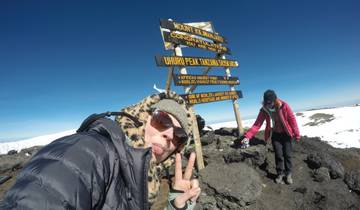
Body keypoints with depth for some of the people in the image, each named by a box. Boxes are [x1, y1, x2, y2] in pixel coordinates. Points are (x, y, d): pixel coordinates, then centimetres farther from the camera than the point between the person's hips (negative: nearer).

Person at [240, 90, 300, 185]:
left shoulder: (284, 106, -21)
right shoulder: (264, 110, -17)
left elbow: (292, 119, -10)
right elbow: (257, 124, -20)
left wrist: (297, 134, -5)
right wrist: (247, 136, -32)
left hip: (286, 134, -1)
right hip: (275, 134, 1)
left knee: (287, 154, 5)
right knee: (278, 155, 3)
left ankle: (288, 174, 25)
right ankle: (280, 173, 22)